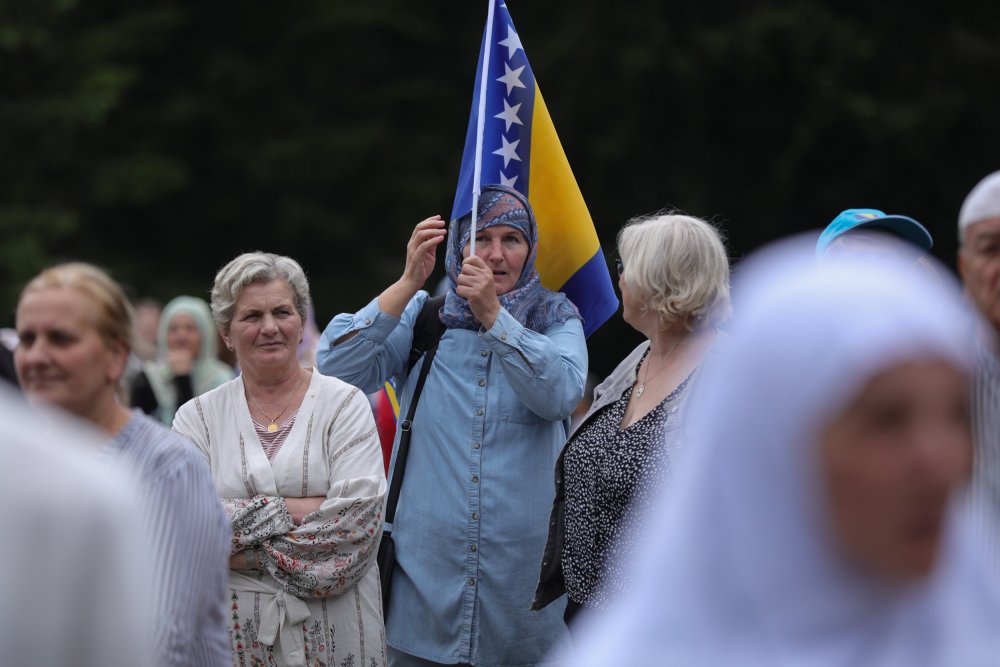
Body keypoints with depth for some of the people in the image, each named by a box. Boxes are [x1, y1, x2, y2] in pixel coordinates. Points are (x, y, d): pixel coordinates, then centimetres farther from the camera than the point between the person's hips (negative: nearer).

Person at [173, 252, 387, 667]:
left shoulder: (344, 405, 0)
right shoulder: (199, 417, 4)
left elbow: (358, 520, -13)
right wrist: (288, 510, -16)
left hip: (334, 632, -1)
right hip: (234, 628, 1)